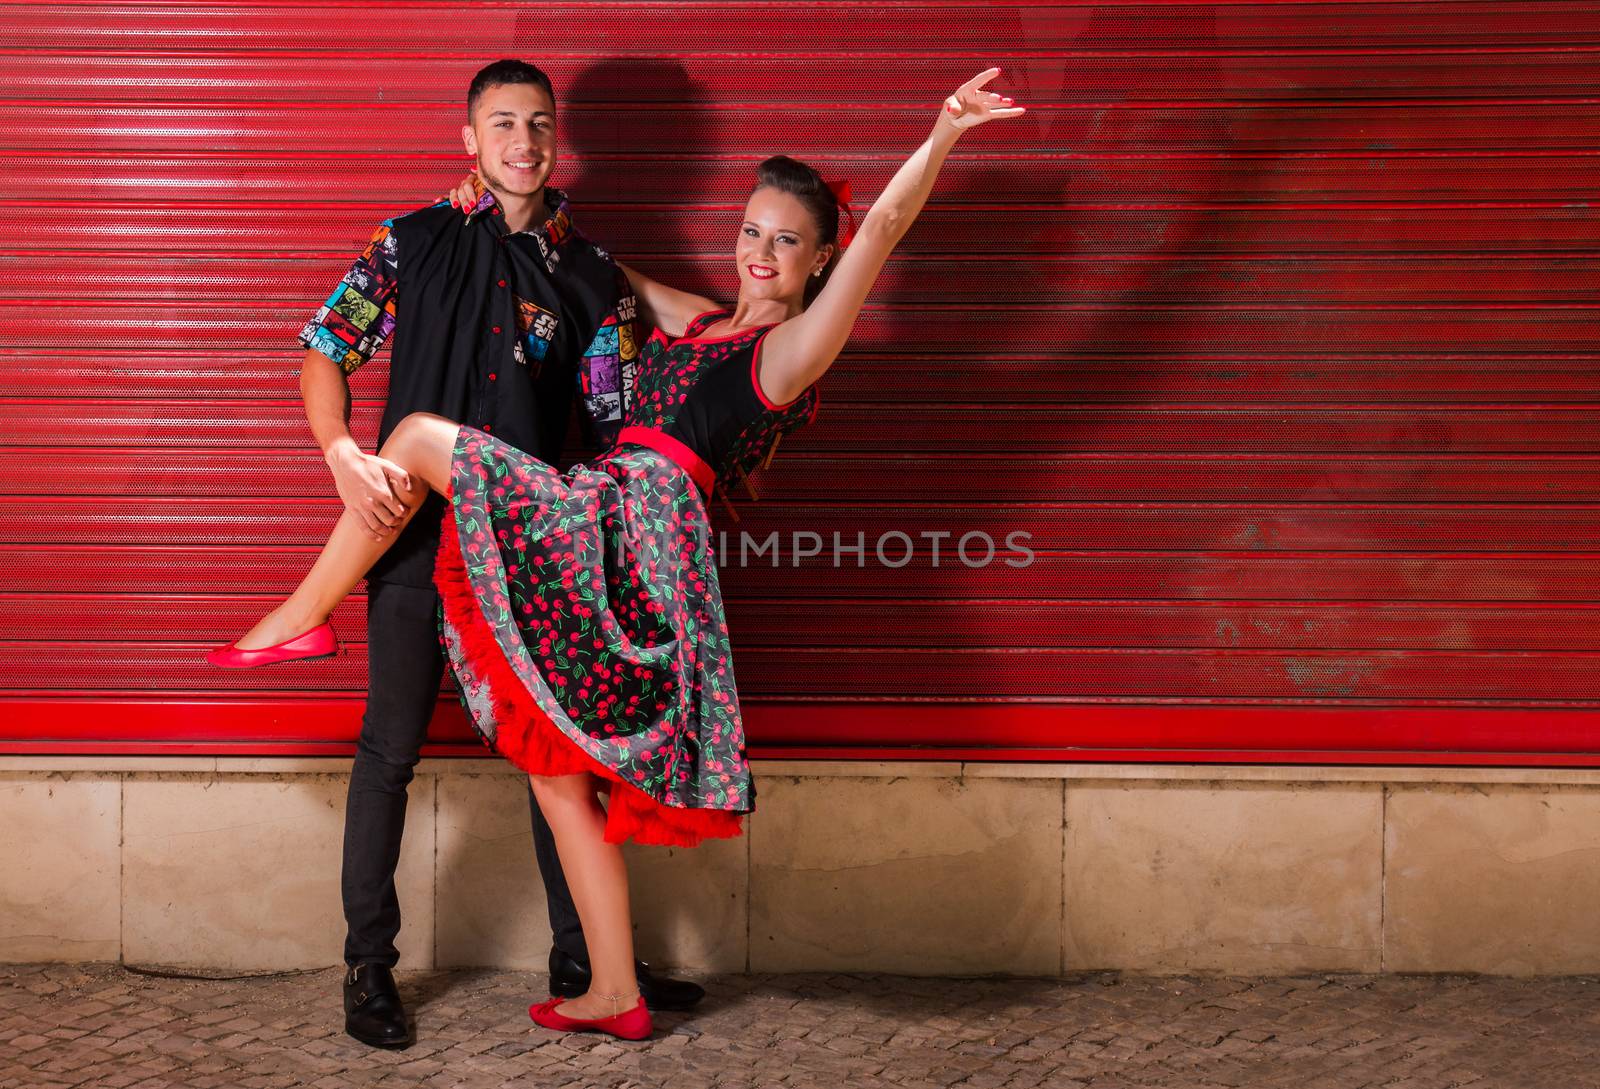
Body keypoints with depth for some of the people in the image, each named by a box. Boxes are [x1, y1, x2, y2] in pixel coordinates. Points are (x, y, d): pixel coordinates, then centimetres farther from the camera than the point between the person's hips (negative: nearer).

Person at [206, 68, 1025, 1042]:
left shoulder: (790, 349, -1)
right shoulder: (704, 324, 23)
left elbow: (882, 229, -12)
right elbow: (622, 283, 42)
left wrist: (940, 139, -20)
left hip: (635, 520, -9)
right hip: (600, 534, 9)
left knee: (422, 435, -7)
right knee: (560, 777, 11)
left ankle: (304, 615, 6)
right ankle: (616, 996, 15)